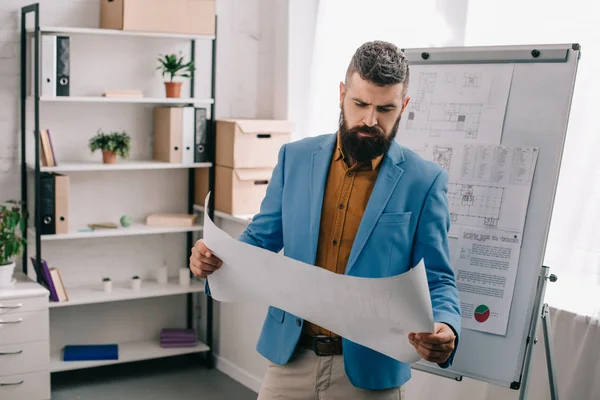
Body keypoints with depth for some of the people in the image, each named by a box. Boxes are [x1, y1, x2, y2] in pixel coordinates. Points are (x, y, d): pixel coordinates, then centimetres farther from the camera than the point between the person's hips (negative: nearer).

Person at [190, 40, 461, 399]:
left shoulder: (424, 181, -7)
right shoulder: (295, 157, 1)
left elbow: (437, 280, -5)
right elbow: (261, 239, 8)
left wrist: (445, 327, -25)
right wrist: (216, 258, -12)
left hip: (367, 370, -2)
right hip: (290, 357, 3)